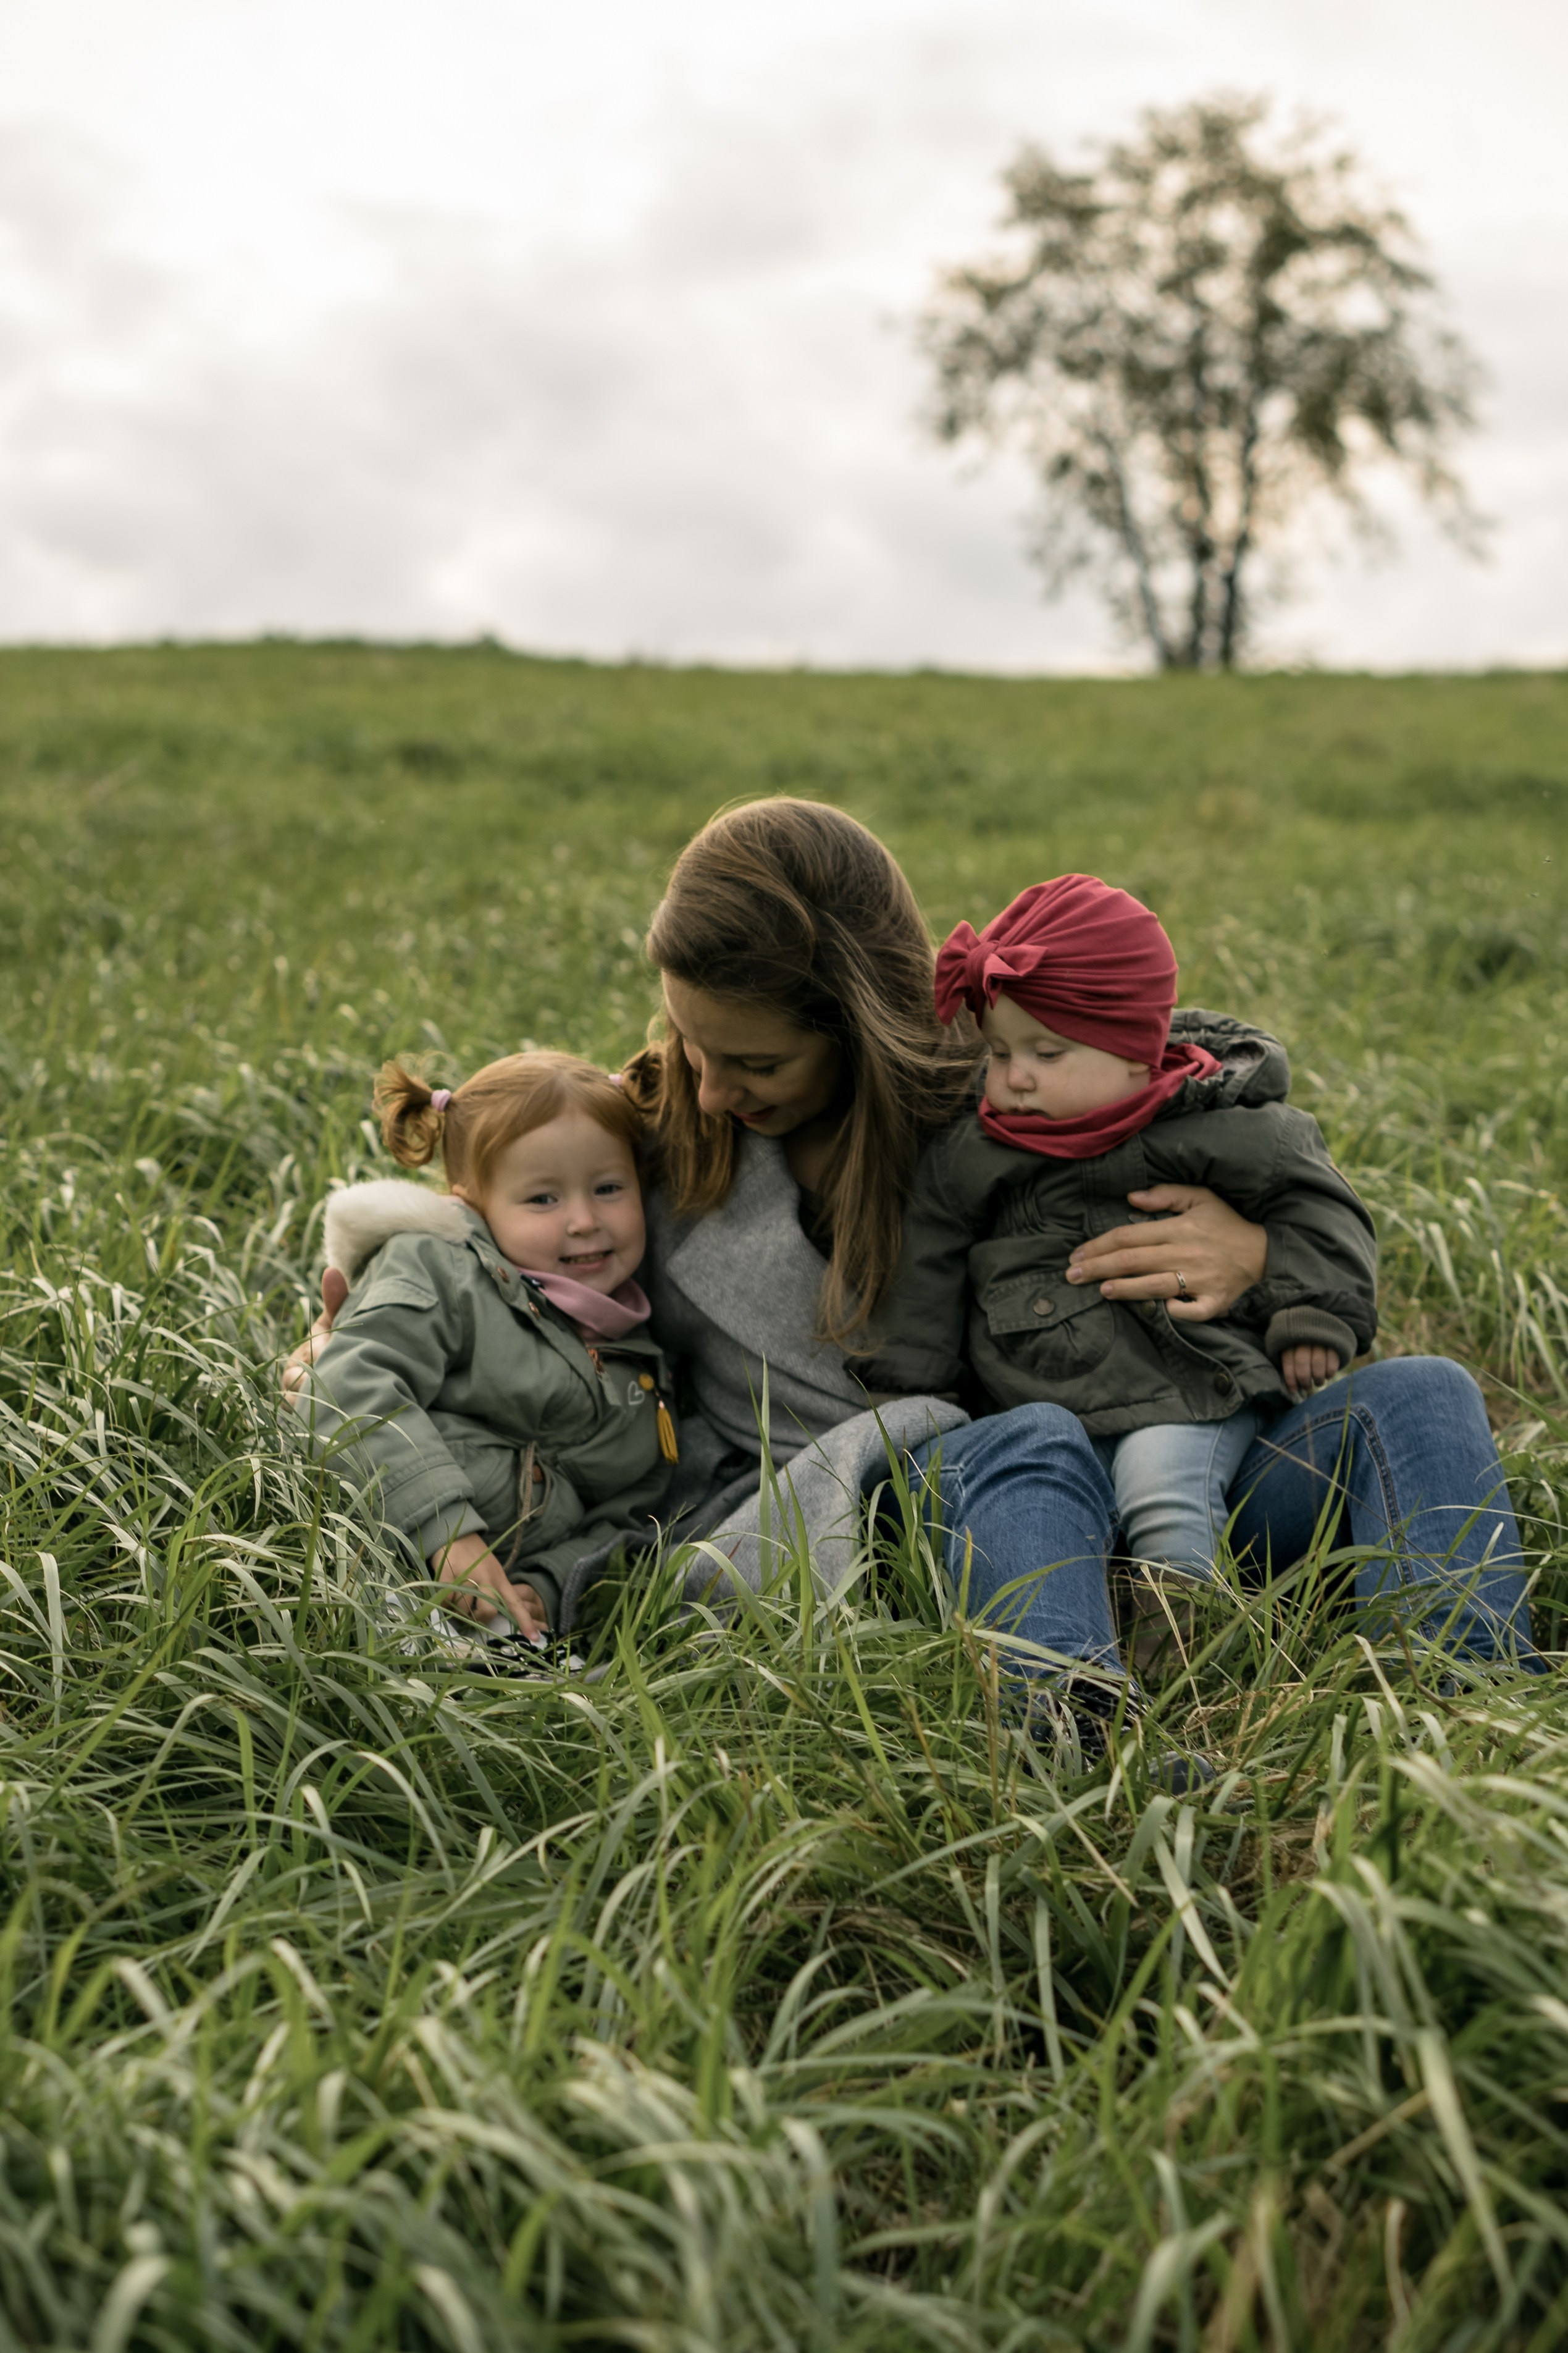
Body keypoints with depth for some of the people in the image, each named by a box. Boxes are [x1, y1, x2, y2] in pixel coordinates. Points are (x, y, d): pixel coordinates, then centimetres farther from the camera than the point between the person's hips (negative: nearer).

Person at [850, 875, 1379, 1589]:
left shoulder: (1210, 1131, -7)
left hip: (1192, 1393, -5)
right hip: (1054, 1408, 5)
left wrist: (1313, 1315, -3)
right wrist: (902, 1385, 17)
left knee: (1163, 1500, -26)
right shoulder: (967, 1156, 5)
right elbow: (928, 1268, 15)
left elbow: (1306, 1196, 3)